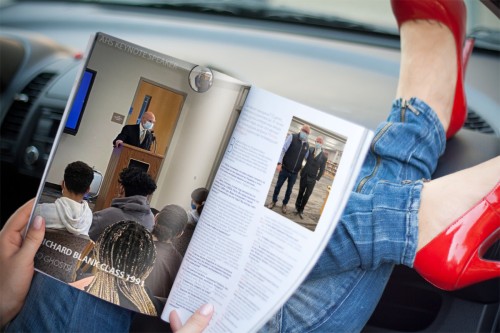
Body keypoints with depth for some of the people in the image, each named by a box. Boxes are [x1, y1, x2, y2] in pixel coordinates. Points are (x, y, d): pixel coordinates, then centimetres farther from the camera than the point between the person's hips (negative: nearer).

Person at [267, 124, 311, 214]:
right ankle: (273, 201, 28)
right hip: (285, 168, -3)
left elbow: (307, 157, 15)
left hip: (294, 172, 3)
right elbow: (283, 149, -15)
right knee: (278, 185, 10)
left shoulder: (307, 145, 4)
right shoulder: (292, 137, -9)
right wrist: (279, 163, -23)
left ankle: (284, 204, 30)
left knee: (289, 189, 14)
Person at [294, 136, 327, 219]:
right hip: (304, 175, 1)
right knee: (301, 192, 13)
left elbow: (322, 169, -2)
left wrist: (317, 179, -5)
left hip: (312, 178, -1)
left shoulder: (323, 157, -6)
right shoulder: (310, 150, -2)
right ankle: (297, 207, 30)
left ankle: (301, 209, 17)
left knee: (307, 195, 3)